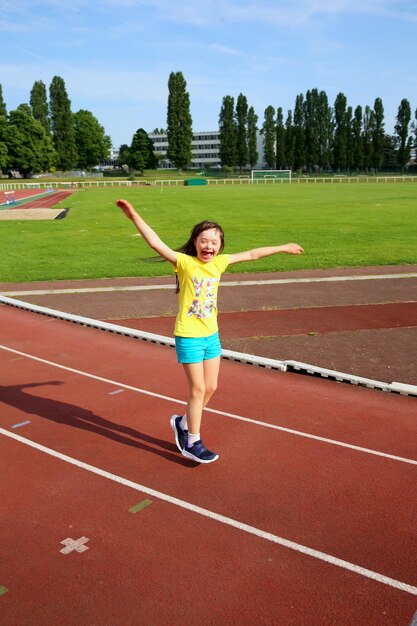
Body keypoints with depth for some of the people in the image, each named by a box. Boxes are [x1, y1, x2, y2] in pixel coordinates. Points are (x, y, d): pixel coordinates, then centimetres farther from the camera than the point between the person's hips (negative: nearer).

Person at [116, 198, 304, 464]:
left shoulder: (219, 262, 2)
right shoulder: (185, 262, -14)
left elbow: (251, 254, 13)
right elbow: (156, 243, -27)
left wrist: (283, 248, 22)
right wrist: (134, 216, -38)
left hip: (211, 335, 6)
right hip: (189, 336, -6)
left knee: (211, 387, 13)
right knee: (198, 389, 1)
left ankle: (183, 422, 37)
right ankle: (193, 443, 18)